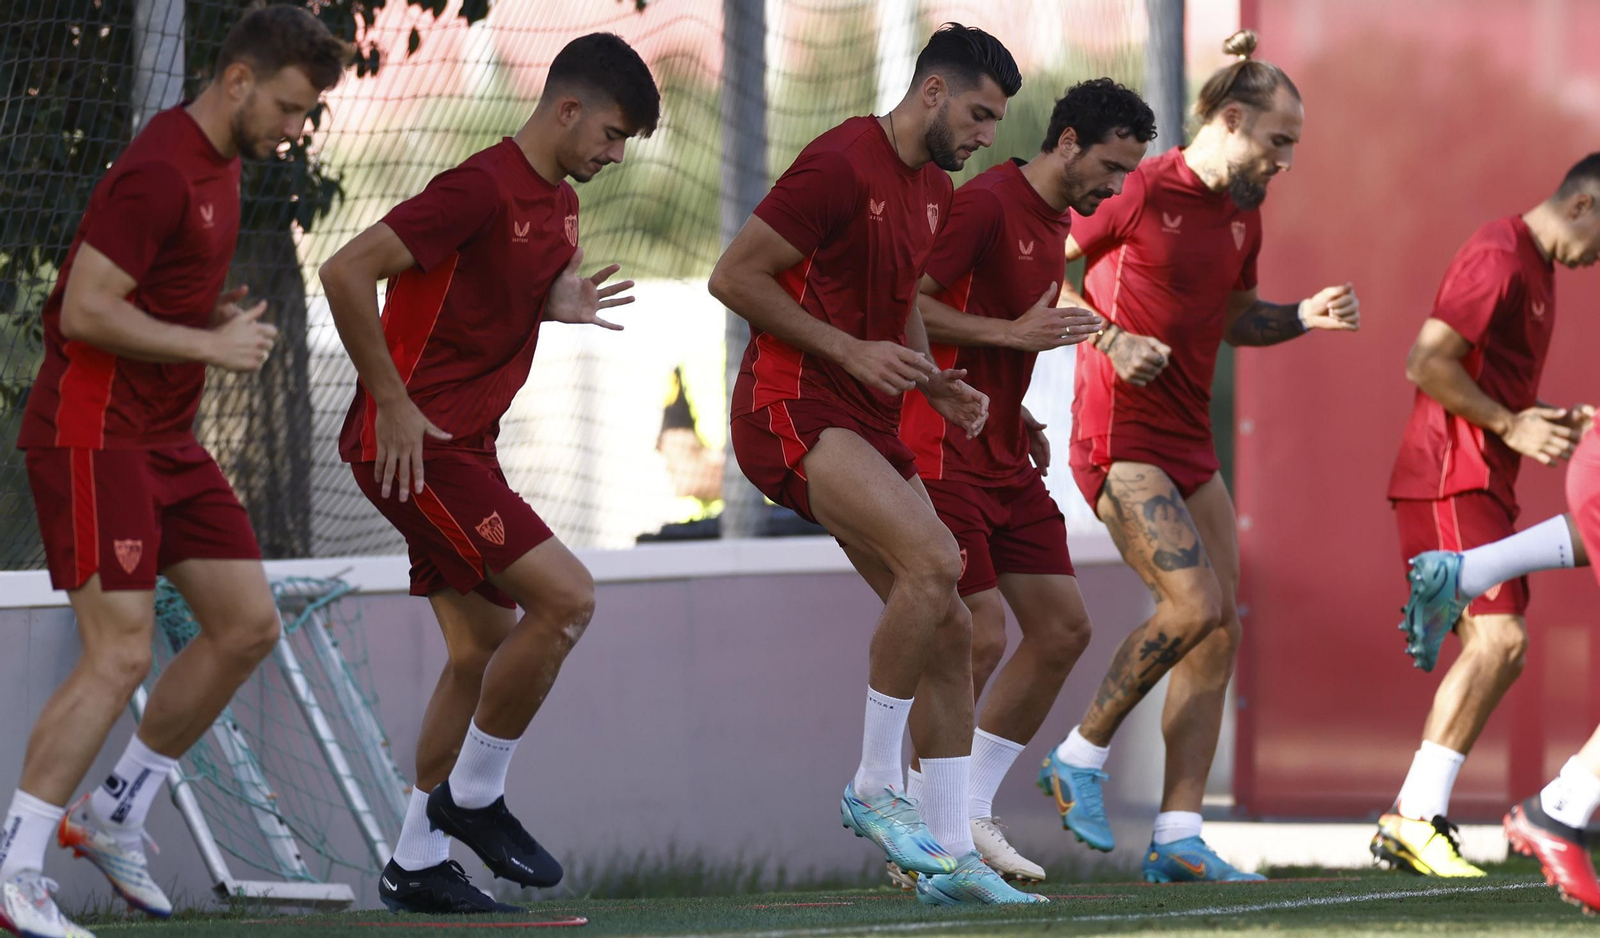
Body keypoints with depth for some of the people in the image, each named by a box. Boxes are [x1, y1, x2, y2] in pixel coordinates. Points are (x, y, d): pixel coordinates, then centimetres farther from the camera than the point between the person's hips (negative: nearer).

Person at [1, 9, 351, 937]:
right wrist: (211, 344, -19)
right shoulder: (158, 172, -19)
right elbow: (85, 311, -23)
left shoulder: (222, 165, 13)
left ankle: (117, 815, 18)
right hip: (93, 433, -10)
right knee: (121, 654, -15)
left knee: (249, 625, 7)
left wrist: (220, 316, 7)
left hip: (166, 438, 10)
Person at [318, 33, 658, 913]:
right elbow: (346, 273, -21)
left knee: (483, 652, 10)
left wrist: (559, 304, 4)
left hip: (465, 444, 10)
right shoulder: (481, 189, -17)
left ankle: (416, 864, 16)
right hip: (411, 443, -10)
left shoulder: (558, 205, 12)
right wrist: (394, 404, -18)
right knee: (565, 594, -16)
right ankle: (471, 796, -3)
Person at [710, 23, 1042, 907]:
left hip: (869, 424, 9)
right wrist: (852, 353, -18)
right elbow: (733, 277, -15)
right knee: (932, 559, -28)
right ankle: (875, 785, -15)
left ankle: (949, 858, 9)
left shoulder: (934, 192, 15)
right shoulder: (841, 164, -14)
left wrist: (936, 384, 9)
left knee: (949, 630, 3)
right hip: (794, 410, -9)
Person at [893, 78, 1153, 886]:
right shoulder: (985, 204, -14)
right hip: (944, 455, -10)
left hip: (1004, 457, 10)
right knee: (982, 634, -14)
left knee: (1063, 630, 5)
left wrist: (1020, 418, 12)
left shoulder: (1056, 225, 15)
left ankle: (969, 815, 12)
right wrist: (1012, 332, -23)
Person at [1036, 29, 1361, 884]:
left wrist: (1303, 318, 7)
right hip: (1121, 436, -9)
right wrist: (1110, 338, -19)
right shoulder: (1144, 190, -12)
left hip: (1189, 444, 9)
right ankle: (1081, 757, -1)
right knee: (1194, 605, -19)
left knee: (1220, 634, 0)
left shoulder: (1243, 213, 12)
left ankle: (1178, 837, 1)